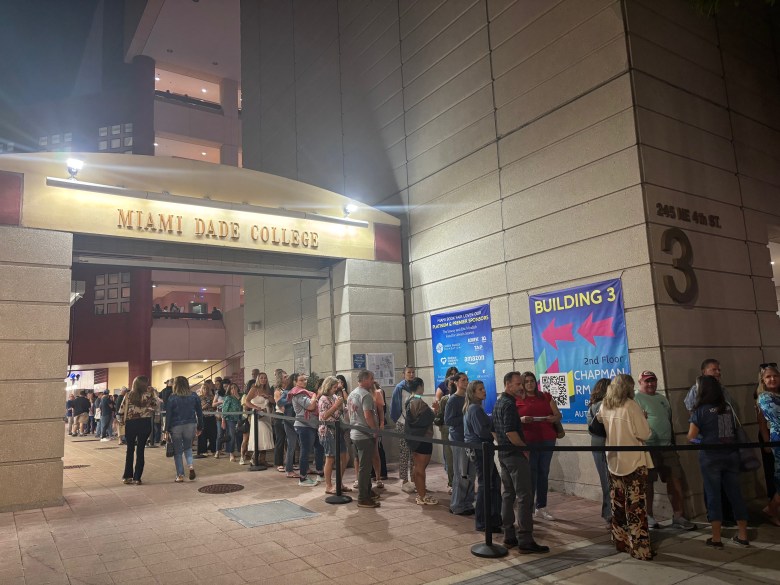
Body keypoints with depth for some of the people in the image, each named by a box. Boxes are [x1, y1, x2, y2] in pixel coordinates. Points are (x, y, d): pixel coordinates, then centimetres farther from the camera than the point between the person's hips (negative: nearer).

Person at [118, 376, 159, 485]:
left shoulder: (128, 395, 0)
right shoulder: (149, 394, -7)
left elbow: (122, 411, 3)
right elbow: (157, 407, -4)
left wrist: (124, 421, 17)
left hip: (130, 424, 2)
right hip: (144, 423, -2)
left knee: (130, 449, 15)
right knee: (140, 450, 5)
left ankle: (127, 476, 18)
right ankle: (137, 477, 6)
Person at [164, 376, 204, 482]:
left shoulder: (171, 398, -4)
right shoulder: (194, 396, 2)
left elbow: (168, 415, -5)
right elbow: (199, 412, 4)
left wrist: (167, 431, -1)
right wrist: (200, 427, 12)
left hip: (176, 426, -2)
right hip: (191, 425, 2)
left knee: (177, 452, 8)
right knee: (188, 448, 20)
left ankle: (180, 476, 9)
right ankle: (191, 466, -4)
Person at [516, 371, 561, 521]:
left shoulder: (546, 397, 11)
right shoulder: (517, 400, 2)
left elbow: (558, 415, 12)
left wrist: (553, 418, -10)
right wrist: (522, 420, -19)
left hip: (547, 440, 4)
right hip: (528, 441, -3)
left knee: (543, 473, 9)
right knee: (530, 474, -3)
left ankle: (541, 508, 18)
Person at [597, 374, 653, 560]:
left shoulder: (604, 407, 2)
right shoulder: (631, 406, -15)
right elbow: (644, 434, -13)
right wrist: (643, 419, 4)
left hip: (614, 462, 6)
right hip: (633, 461, -5)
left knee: (618, 505, 15)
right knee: (636, 507, -1)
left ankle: (620, 542, 25)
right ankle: (640, 549, 3)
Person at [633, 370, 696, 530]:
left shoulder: (662, 398, 17)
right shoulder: (636, 399, -6)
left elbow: (669, 420, 22)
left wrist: (673, 442, 21)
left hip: (667, 446, 6)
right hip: (648, 447, -6)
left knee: (675, 479, 3)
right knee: (648, 482, 4)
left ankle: (678, 516, 12)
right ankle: (648, 516, 16)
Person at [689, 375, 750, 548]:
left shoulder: (701, 410, -9)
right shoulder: (728, 407, 6)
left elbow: (691, 436, -8)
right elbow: (733, 429, 18)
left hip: (711, 456, -5)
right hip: (731, 454, 5)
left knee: (713, 495, 3)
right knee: (735, 493, 12)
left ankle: (716, 538, 8)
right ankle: (742, 536, 19)